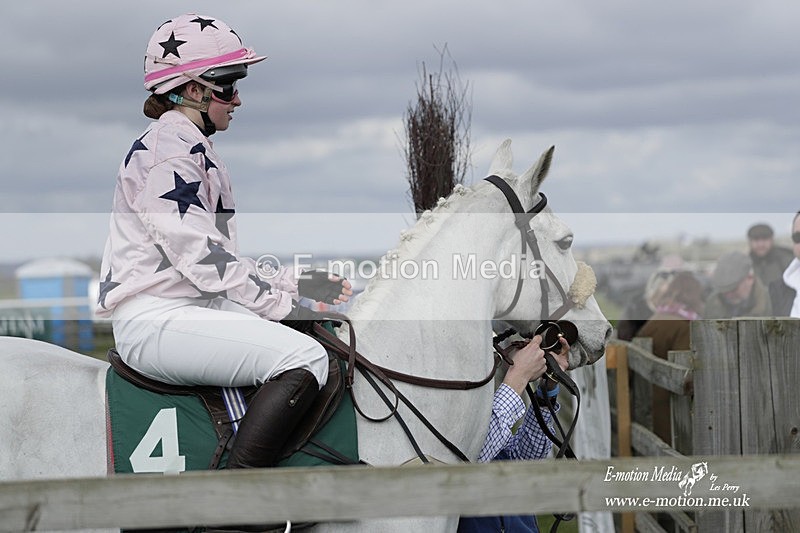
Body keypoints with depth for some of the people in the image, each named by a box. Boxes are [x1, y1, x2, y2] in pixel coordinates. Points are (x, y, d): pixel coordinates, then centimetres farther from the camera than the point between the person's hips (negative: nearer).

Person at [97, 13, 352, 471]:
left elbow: (223, 257, 21)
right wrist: (283, 303, -18)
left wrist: (296, 283, 10)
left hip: (199, 307, 11)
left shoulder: (196, 150, 19)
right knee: (305, 359, -24)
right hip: (157, 319, -11)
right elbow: (200, 257, -20)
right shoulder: (166, 151, -13)